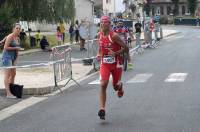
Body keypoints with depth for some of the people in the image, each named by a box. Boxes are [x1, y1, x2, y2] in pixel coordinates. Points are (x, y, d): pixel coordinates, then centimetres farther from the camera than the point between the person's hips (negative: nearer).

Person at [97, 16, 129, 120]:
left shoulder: (114, 36, -17)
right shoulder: (99, 35, -1)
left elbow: (126, 48, -13)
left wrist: (115, 53, -25)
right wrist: (99, 54, 2)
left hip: (116, 63, -3)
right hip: (104, 63, 3)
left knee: (115, 86, 11)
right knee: (103, 85, -14)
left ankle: (120, 86, 51)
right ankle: (102, 109, -13)